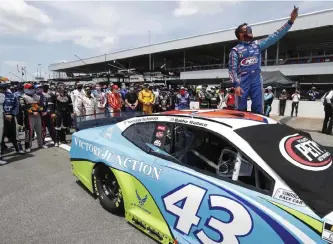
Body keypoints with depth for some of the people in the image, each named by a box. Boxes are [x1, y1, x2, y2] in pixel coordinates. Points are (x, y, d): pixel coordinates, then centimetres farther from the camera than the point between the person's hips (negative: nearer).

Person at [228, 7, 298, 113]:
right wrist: (236, 85, -17)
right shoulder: (235, 50, 2)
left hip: (256, 80, 4)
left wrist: (290, 21, 5)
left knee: (258, 109, 4)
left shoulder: (257, 44, 15)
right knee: (241, 109, -3)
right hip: (242, 81, -4)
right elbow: (232, 69, -5)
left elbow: (275, 36, 12)